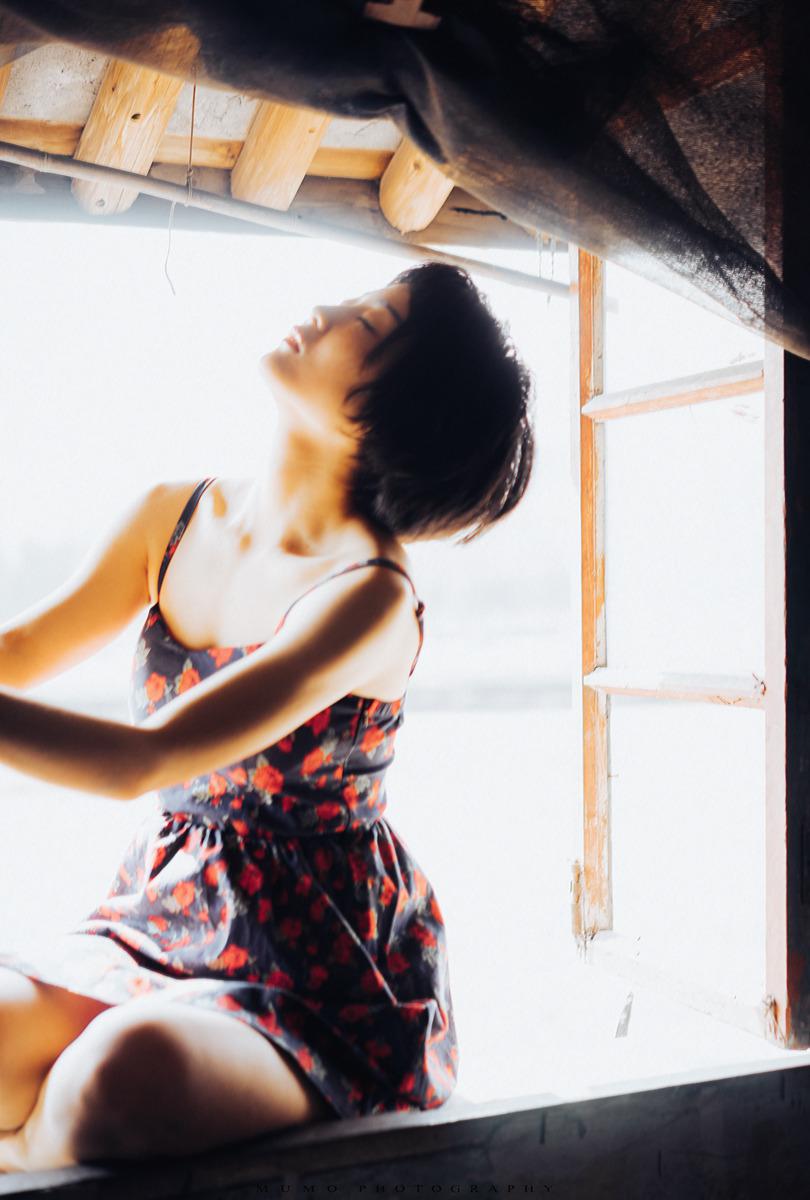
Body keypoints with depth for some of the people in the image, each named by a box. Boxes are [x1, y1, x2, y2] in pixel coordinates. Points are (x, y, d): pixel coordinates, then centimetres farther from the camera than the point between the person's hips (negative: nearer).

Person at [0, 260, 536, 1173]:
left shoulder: (368, 595, -20)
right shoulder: (172, 519, 1)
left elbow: (143, 761, -28)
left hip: (319, 976, -5)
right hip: (162, 918, 5)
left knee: (124, 1073, -32)